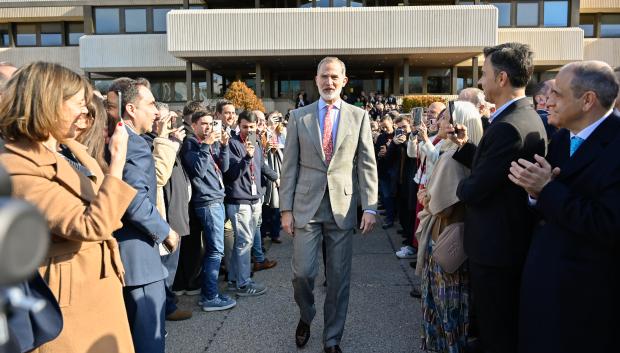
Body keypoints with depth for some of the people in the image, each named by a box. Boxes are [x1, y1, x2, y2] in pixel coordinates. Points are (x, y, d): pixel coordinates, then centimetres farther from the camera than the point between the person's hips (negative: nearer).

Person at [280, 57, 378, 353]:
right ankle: (305, 317, 34)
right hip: (306, 206, 0)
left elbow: (367, 165, 2)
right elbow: (289, 166, 3)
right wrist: (286, 208, -1)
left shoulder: (359, 116, 4)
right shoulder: (299, 116, 5)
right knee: (302, 272, 2)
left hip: (343, 206, 0)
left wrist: (370, 207, -5)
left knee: (339, 277, 7)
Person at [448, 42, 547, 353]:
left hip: (494, 246, -10)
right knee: (509, 326, 24)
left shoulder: (508, 127, -25)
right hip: (515, 240, 10)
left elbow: (474, 191, -22)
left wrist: (462, 186, -1)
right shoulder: (528, 116, 8)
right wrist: (464, 147, 0)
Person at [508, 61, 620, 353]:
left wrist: (549, 189, -23)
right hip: (544, 275, 7)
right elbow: (548, 209, 7)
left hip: (585, 289, -7)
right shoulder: (562, 138, 5)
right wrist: (536, 192, -15)